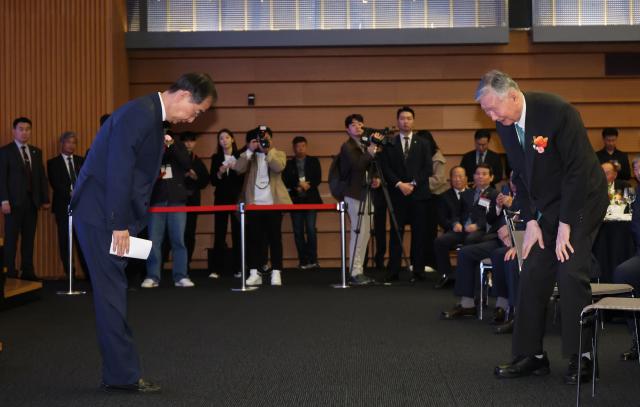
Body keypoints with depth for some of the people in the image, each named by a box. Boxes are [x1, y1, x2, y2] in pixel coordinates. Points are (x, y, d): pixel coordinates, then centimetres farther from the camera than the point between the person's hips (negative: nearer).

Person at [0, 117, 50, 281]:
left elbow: (42, 177, 14)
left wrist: (45, 199, 7)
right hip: (14, 201, -4)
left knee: (29, 238, 4)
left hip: (32, 201, 4)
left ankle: (28, 272, 8)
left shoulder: (36, 152, 16)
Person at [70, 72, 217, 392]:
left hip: (114, 216, 10)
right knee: (112, 293, -5)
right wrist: (119, 225, -19)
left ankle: (119, 373, 16)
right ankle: (123, 375, 1)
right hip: (101, 215, -10)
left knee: (112, 293, 11)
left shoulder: (154, 116, 14)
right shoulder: (139, 113, -17)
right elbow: (118, 171, -21)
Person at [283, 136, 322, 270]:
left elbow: (318, 178, 3)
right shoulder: (289, 163, 11)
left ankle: (312, 260, -5)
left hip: (311, 199, -1)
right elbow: (286, 181, 3)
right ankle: (303, 261, 3)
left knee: (311, 229, -11)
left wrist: (307, 186, -12)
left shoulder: (313, 161, 12)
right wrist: (297, 187, -12)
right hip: (295, 200, 1)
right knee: (298, 231, -1)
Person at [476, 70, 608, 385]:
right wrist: (530, 221, -1)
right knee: (532, 277, 2)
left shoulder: (557, 111, -23)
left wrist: (565, 225, -20)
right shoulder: (505, 124, -1)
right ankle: (531, 356, 9)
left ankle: (580, 358, -3)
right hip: (547, 206, 7)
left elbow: (578, 170, -22)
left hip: (582, 199, -7)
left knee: (571, 273, -14)